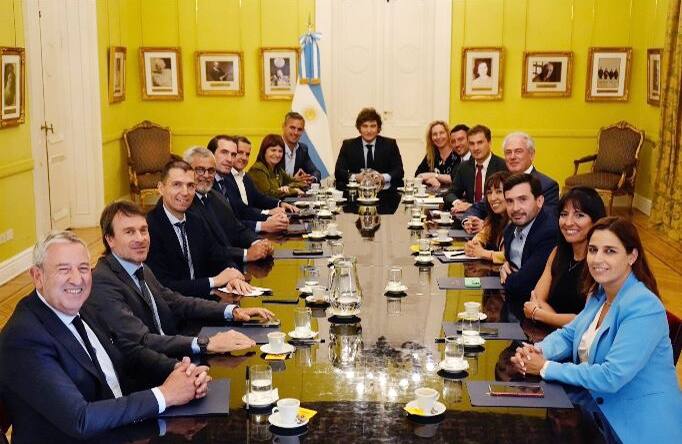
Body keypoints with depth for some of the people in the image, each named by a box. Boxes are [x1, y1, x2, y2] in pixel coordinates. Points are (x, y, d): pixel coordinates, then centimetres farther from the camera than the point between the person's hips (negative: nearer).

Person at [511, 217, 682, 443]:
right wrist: (537, 351, -8)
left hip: (639, 425, -7)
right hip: (600, 411, 7)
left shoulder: (644, 307, -22)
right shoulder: (599, 294, 5)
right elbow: (569, 334, 14)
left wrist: (546, 368, -19)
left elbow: (611, 377, -28)